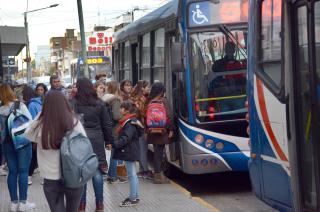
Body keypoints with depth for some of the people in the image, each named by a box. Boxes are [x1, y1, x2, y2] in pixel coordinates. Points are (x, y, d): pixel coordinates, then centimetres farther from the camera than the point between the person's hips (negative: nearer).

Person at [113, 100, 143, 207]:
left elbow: (126, 138, -25)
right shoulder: (131, 121, 12)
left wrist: (113, 144, -28)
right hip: (130, 151, 10)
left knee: (131, 175, -5)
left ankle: (133, 199, 1)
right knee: (133, 174, 16)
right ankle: (135, 196, 24)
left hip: (129, 152, -10)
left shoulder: (130, 123, -19)